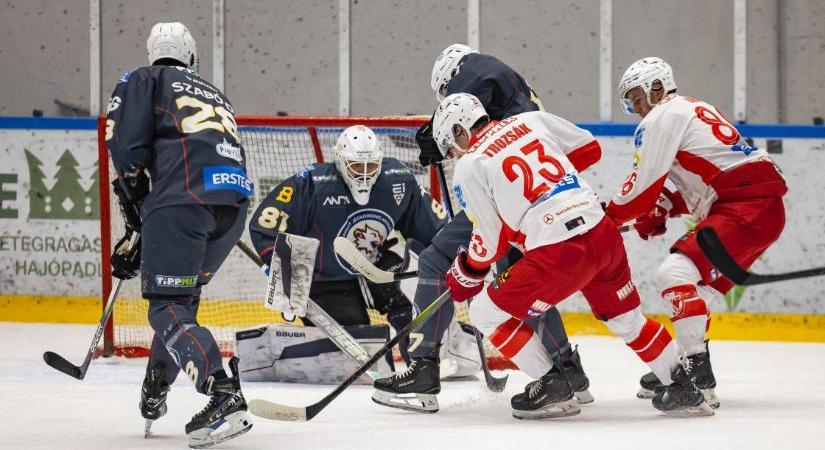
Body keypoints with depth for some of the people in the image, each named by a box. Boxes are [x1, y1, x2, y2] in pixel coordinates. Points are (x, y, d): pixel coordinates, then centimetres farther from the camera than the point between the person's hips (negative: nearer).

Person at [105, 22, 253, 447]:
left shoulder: (143, 80, 15)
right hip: (235, 202, 7)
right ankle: (155, 389, 33)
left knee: (168, 306, -8)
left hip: (185, 196, -7)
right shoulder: (215, 96, 35)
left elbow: (126, 145, -1)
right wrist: (144, 241, 33)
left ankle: (224, 395, -27)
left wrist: (135, 207, 14)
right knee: (182, 294, 26)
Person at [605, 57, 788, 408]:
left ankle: (699, 382, -28)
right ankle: (687, 365, 29)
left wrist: (610, 218, 10)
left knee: (676, 273, -20)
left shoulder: (662, 117, -3)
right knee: (697, 281, 22)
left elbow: (643, 186, -6)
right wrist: (660, 212, 19)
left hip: (747, 205, -11)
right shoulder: (696, 110, 27)